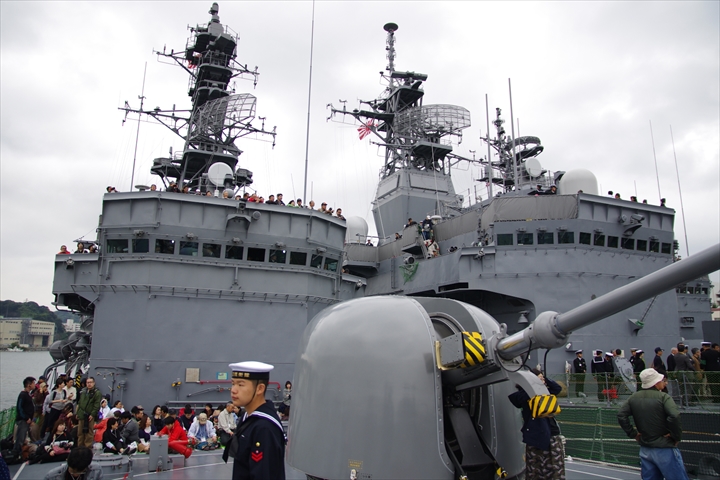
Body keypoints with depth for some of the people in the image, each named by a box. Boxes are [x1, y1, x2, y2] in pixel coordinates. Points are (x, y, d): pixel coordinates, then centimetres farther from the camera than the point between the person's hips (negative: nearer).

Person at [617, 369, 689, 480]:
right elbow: (674, 416, -26)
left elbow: (621, 416, 4)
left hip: (645, 450, 6)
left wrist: (633, 433, 9)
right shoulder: (663, 397, -13)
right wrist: (677, 436, -12)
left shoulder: (634, 397, 5)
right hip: (664, 450, -6)